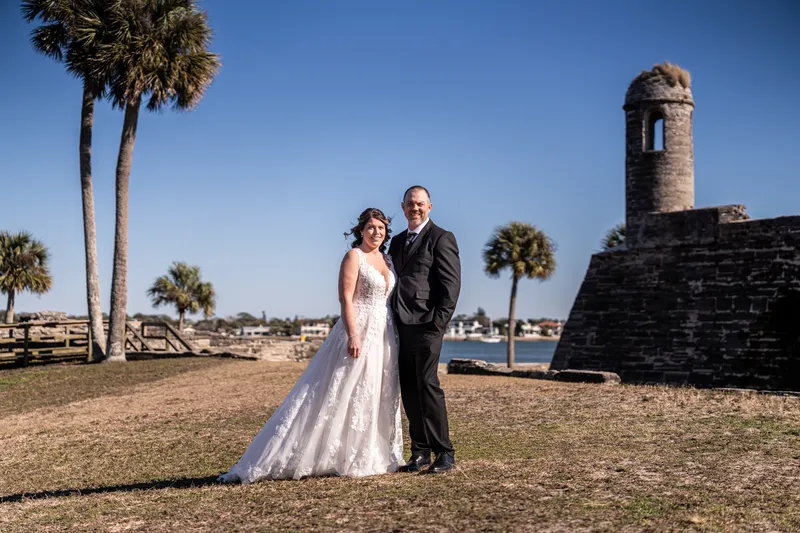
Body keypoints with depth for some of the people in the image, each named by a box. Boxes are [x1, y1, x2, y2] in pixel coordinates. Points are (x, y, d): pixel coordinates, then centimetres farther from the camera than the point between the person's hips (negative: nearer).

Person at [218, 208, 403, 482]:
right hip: (358, 332, -8)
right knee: (342, 395, -6)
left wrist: (395, 336, 13)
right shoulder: (353, 256, -7)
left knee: (377, 397, 10)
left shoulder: (388, 259, 15)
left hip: (384, 336, 8)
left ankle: (373, 457, 20)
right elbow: (345, 298, -14)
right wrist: (353, 335, -22)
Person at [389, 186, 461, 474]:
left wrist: (439, 321, -14)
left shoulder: (441, 238, -1)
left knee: (427, 385, -8)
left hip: (426, 324, -7)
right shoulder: (397, 242, 21)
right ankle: (420, 453, 13)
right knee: (409, 390, 6)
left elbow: (451, 284, -8)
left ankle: (444, 453, 1)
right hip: (400, 326, 7)